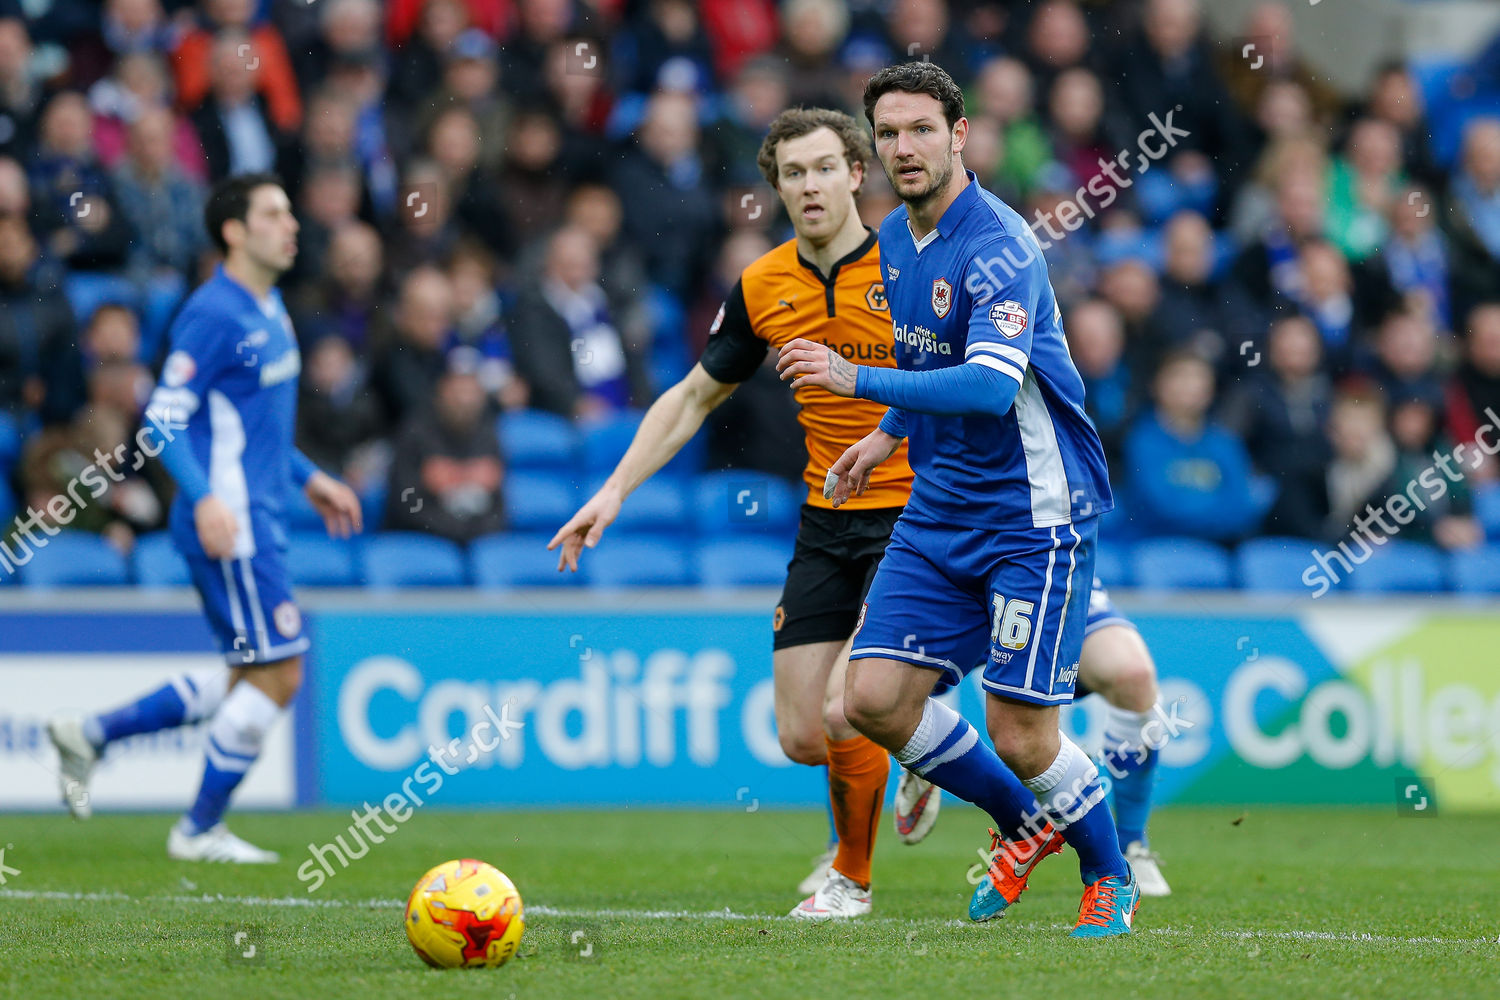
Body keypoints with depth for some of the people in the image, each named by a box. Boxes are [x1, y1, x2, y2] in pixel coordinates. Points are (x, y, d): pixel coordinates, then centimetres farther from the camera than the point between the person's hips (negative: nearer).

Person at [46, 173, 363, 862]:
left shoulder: (270, 310, 15)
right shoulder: (214, 314, -15)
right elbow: (164, 416, -18)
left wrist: (309, 479, 26)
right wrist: (204, 499, -28)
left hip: (255, 522, 10)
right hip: (228, 522, -10)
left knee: (251, 679, 12)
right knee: (277, 673, -7)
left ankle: (91, 733, 19)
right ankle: (201, 830, 5)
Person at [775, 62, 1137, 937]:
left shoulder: (998, 245, -19)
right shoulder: (897, 239, 8)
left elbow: (992, 386, -33)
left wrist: (859, 380, -35)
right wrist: (891, 435, 18)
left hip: (1035, 513, -8)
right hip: (940, 512, 8)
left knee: (1018, 734, -9)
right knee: (875, 698, -3)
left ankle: (1113, 880, 18)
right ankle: (1027, 825, 19)